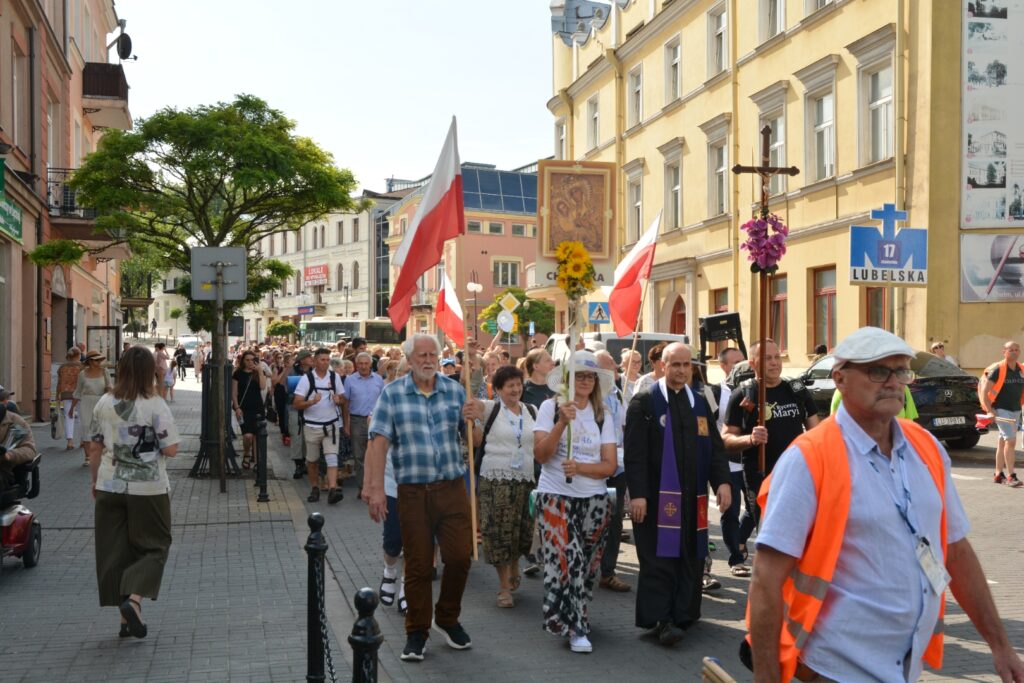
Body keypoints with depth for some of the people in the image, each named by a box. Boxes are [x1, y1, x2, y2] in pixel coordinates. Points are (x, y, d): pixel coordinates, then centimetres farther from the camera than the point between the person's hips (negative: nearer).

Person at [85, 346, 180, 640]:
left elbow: (94, 447, 7)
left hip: (110, 487, 4)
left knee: (115, 550, 11)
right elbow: (170, 449, -13)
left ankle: (126, 617, 15)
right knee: (153, 547, 10)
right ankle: (134, 599, -10)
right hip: (148, 489, -4)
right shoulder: (156, 406, -11)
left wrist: (94, 482, 18)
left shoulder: (105, 403, 1)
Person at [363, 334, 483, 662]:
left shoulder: (455, 390, 5)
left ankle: (449, 619, 28)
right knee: (418, 564, 7)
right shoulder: (392, 394, -2)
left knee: (459, 556, 3)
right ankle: (416, 632, 23)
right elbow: (379, 442, -9)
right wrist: (375, 488, -17)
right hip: (412, 491, -2)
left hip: (452, 487, 2)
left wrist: (473, 419, -12)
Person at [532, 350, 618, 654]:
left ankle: (573, 615, 28)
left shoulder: (602, 416, 6)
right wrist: (563, 422, -21)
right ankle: (575, 627, -1)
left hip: (594, 499, 3)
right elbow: (541, 454, -11)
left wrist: (579, 467, -18)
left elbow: (610, 466, 0)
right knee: (568, 559, -12)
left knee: (586, 563, 8)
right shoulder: (550, 407, -2)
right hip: (555, 496, -3)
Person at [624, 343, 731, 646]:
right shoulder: (644, 402, -2)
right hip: (656, 496, -5)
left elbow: (715, 446, 13)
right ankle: (659, 619, -1)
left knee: (690, 558, 7)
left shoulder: (699, 403, 14)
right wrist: (637, 493, -15)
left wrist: (722, 481, -2)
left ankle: (683, 614, 18)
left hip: (692, 496, 5)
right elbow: (634, 452, -8)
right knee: (659, 557, -5)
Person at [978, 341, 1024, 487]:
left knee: (1003, 442, 13)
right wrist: (990, 410, -15)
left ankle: (998, 475, 21)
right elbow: (984, 391, -11)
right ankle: (1011, 476, -13)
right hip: (1001, 410, -6)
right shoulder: (997, 370, -11)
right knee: (1010, 441, -14)